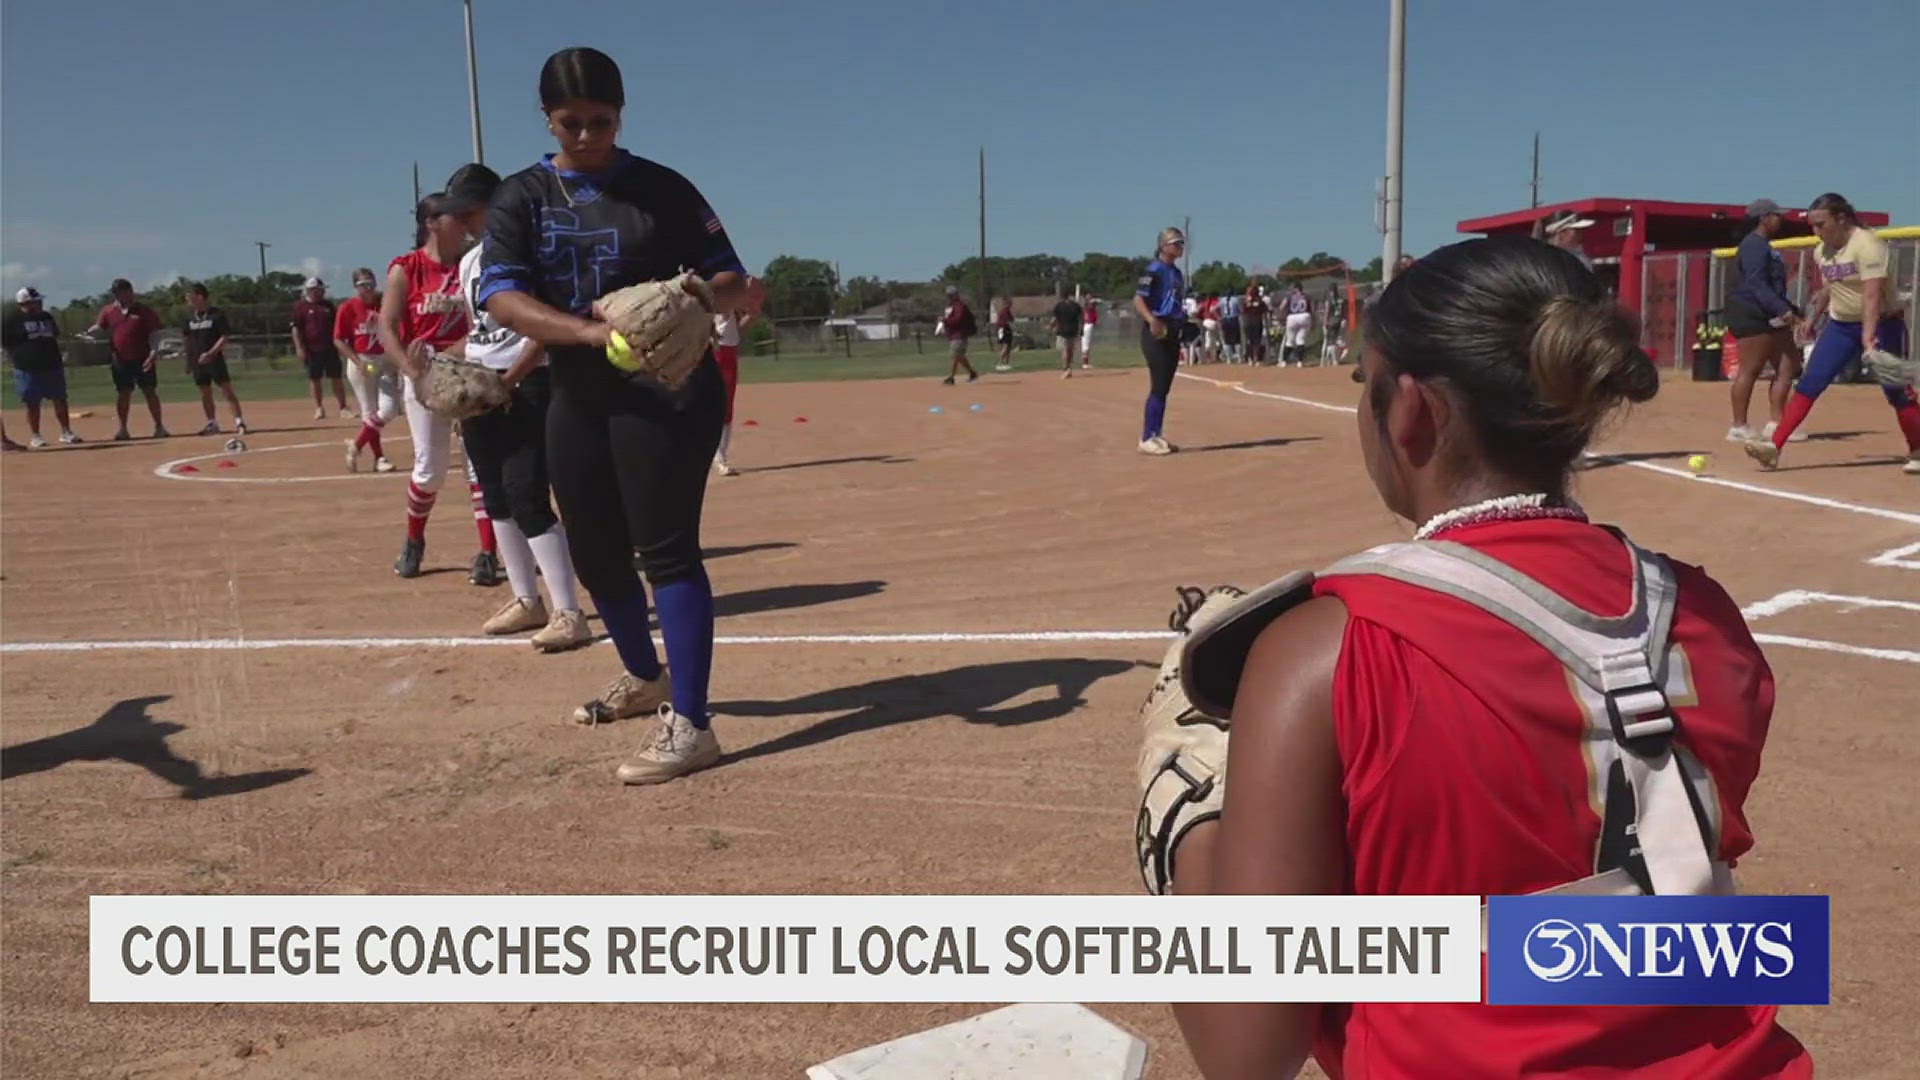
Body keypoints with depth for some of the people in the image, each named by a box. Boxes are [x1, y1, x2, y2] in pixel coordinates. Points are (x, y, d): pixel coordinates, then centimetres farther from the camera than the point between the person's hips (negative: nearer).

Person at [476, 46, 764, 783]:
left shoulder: (663, 189, 2)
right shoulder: (521, 197, 5)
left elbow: (727, 275, 0)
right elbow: (501, 297, -11)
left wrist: (728, 294, -26)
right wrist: (593, 332, -28)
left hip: (669, 389, -4)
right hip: (577, 396, 4)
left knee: (667, 549, -11)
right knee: (595, 554, 14)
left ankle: (689, 727, -9)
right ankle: (644, 678, 39)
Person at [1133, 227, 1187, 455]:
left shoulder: (1177, 273, 16)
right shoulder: (1155, 270, -10)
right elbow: (1138, 300, -18)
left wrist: (1183, 326, 15)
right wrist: (1152, 321, -32)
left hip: (1173, 333, 9)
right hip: (1156, 334, -9)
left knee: (1165, 388, 11)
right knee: (1158, 387, -9)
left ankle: (1156, 435, 18)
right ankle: (1146, 439, -4)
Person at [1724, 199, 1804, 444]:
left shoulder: (1763, 246, 21)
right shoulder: (1754, 245, -12)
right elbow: (1757, 285, -23)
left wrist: (1791, 309, 25)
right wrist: (1782, 310, -30)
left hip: (1770, 317, 11)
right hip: (1751, 315, -11)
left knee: (1788, 365, 8)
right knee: (1750, 370, -8)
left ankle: (1775, 424, 9)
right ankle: (1739, 428, -2)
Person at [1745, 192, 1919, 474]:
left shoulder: (1867, 245, -20)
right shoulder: (1821, 252, 2)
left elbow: (1872, 294, -31)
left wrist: (1868, 335, -41)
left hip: (1881, 324, -6)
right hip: (1840, 326, 6)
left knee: (1896, 390, -2)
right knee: (1808, 384, -7)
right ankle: (1774, 446, -13)